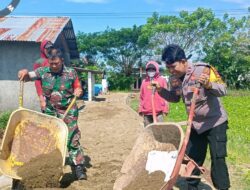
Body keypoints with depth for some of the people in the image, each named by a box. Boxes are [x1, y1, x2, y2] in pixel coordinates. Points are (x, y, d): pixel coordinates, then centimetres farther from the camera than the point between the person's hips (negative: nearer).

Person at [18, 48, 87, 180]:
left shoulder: (71, 73, -3)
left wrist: (78, 92, -17)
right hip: (50, 112, 3)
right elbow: (28, 77, -5)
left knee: (72, 140, -5)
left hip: (68, 112, -3)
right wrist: (25, 72, -28)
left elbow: (78, 89, 7)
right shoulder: (43, 71, -1)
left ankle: (78, 167, 4)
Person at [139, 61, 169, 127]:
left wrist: (165, 109, -3)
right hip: (146, 112, 3)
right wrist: (141, 109, 9)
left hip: (158, 112, -3)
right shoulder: (144, 81, 12)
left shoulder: (162, 80, 4)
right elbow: (141, 97, 13)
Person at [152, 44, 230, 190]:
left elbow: (223, 90, -25)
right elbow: (175, 97, 11)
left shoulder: (203, 69, -21)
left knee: (218, 159, -5)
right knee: (191, 158, 13)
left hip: (215, 123, -6)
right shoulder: (177, 78, -2)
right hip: (195, 124, 6)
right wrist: (160, 90, -6)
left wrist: (208, 84, -46)